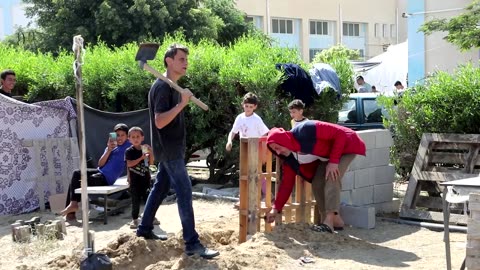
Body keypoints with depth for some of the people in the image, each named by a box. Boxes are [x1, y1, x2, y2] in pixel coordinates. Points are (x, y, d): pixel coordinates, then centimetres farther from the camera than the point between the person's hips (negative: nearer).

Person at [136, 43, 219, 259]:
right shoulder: (162, 87, -18)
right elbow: (159, 122, -27)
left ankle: (144, 229, 28)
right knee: (184, 192, -11)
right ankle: (192, 244, -10)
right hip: (169, 149, -10)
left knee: (160, 188, 17)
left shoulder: (171, 86, 13)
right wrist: (182, 103, -30)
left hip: (172, 148, 10)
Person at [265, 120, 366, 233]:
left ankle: (329, 221, -26)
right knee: (317, 184, -4)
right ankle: (335, 220, 7)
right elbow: (287, 183, -6)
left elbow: (341, 134, -31)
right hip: (326, 156, 7)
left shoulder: (306, 131, -35)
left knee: (331, 178, -25)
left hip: (346, 146, -7)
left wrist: (333, 161, -31)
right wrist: (276, 209, -10)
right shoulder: (290, 158, -12)